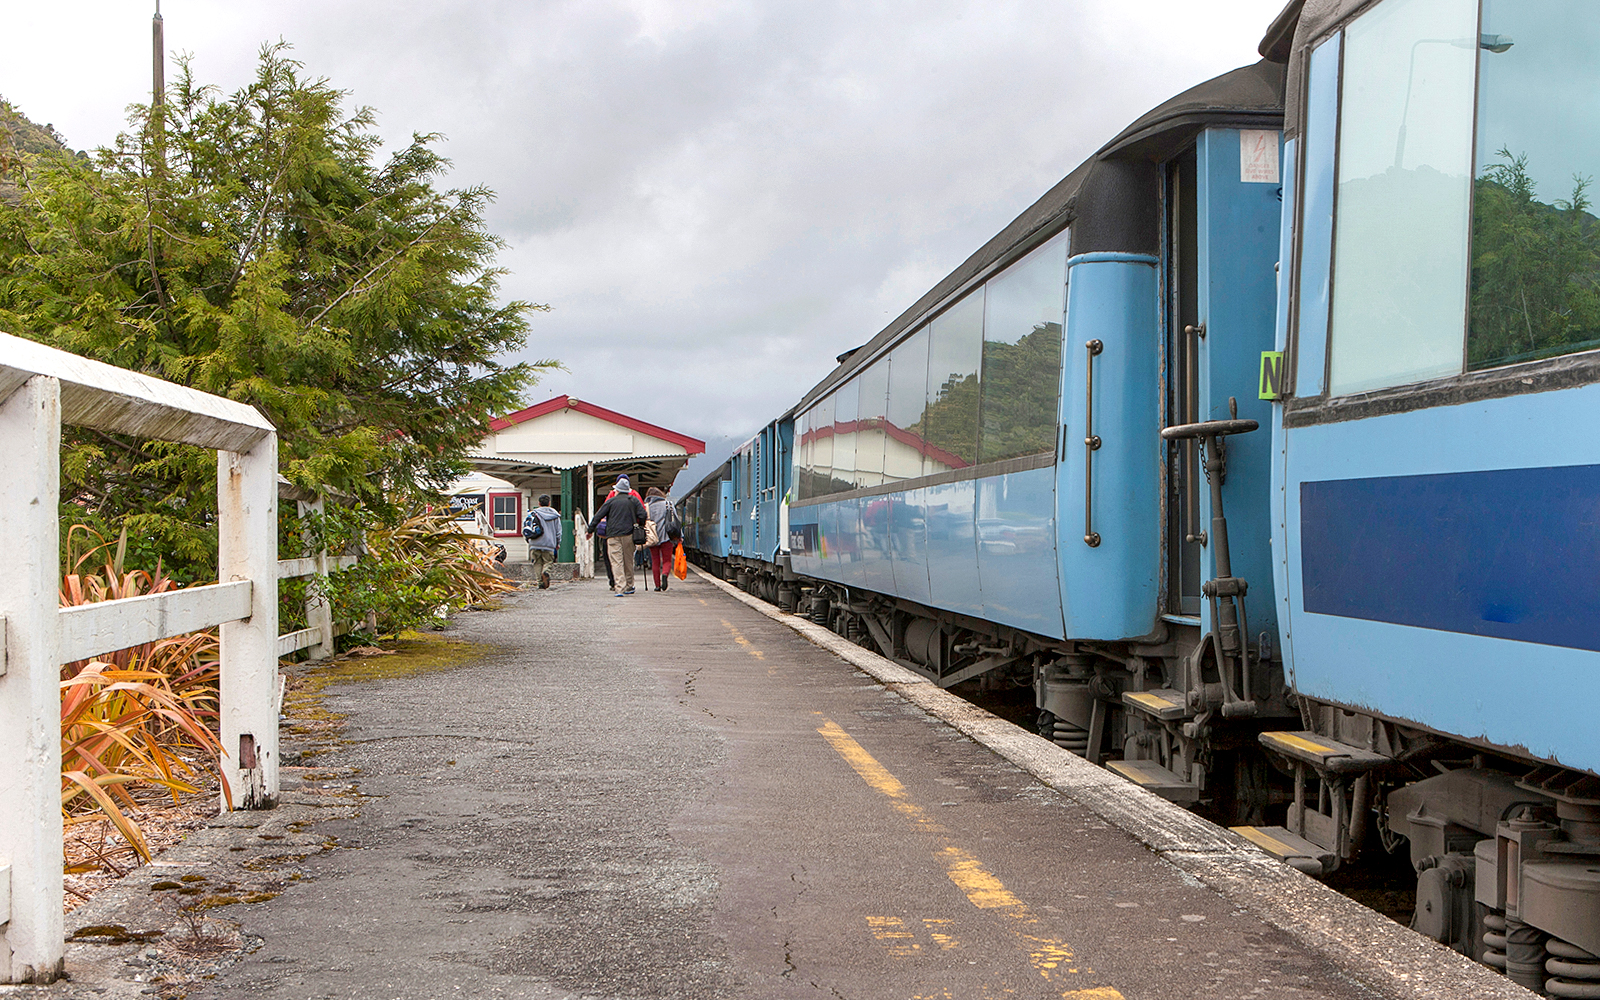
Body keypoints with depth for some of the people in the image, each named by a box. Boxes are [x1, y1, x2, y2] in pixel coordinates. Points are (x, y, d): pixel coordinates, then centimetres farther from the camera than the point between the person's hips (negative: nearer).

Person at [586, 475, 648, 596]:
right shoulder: (634, 500, 6)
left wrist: (590, 531, 12)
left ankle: (621, 588, -17)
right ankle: (629, 587, 20)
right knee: (628, 561, 14)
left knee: (616, 562, -5)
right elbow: (643, 515, -1)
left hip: (613, 535, -2)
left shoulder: (611, 501, 3)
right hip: (629, 534, 2)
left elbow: (598, 516, 4)